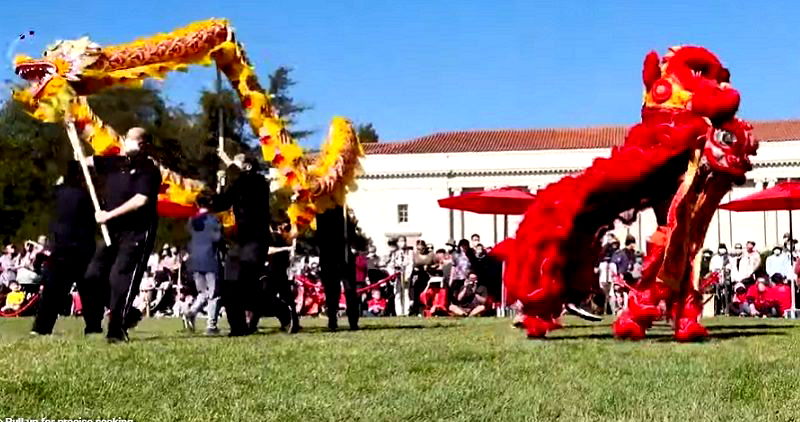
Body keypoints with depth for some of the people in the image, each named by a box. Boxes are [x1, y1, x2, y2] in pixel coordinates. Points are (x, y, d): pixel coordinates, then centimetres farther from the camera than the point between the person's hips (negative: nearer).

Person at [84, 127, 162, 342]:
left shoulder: (148, 170, -8)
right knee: (93, 275, 4)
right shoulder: (115, 163, 11)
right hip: (113, 232, 8)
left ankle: (117, 330, -8)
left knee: (120, 279, -14)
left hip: (137, 233, -7)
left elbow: (141, 200, -20)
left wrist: (109, 214, -17)